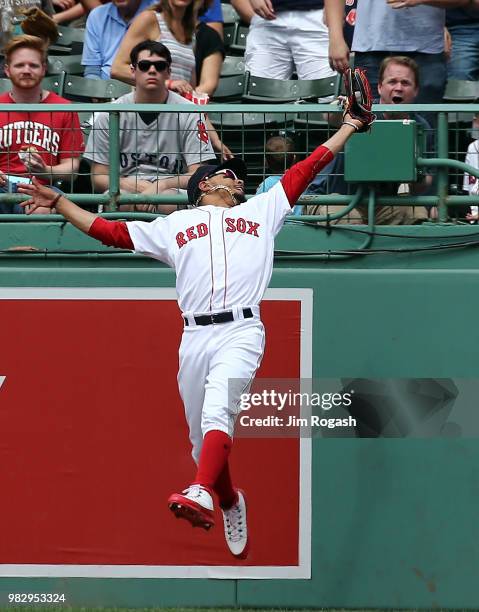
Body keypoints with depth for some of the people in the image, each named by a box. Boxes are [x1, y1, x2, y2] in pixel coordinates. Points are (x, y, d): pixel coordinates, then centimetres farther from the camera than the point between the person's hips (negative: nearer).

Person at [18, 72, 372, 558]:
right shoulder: (174, 225, 24)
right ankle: (230, 502, 30)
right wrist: (58, 203, 18)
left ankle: (201, 495, -47)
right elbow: (110, 231, 22)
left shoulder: (261, 211, 24)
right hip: (195, 336, 3)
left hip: (242, 332, -3)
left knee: (217, 409, -28)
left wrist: (349, 127, 24)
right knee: (201, 439, 5)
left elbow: (308, 168, 25)